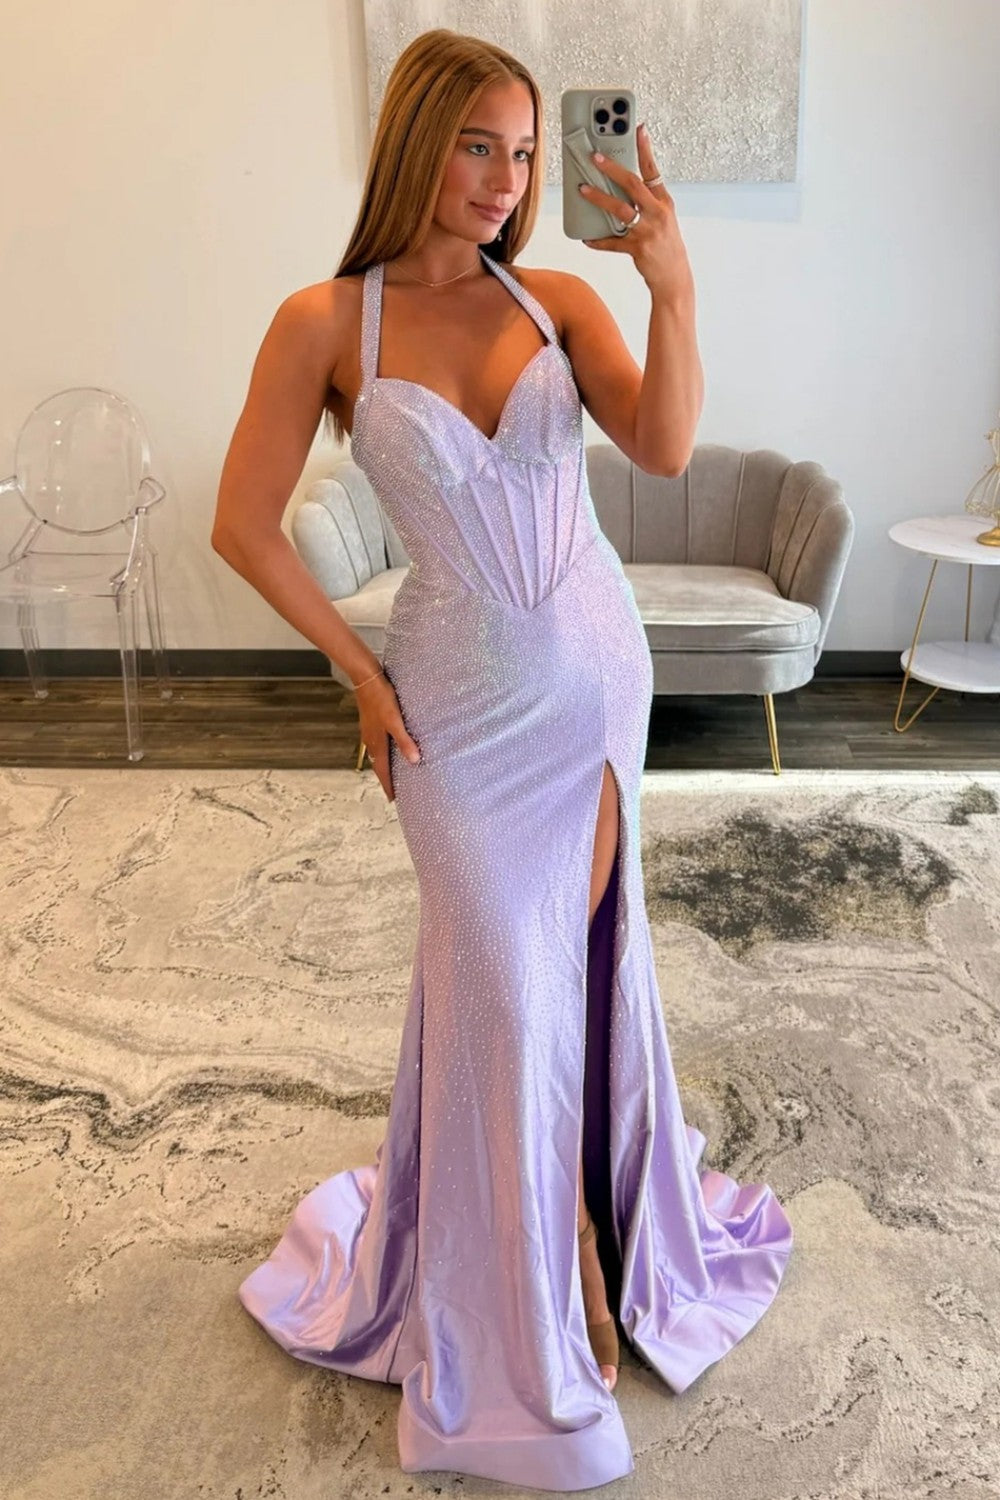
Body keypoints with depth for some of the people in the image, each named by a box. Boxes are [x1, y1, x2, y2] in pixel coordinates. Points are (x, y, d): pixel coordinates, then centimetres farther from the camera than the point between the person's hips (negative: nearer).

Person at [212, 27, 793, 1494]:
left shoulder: (559, 301, 1)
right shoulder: (326, 321, -7)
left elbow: (665, 447, -13)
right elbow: (243, 525, -6)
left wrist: (671, 286, -27)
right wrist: (358, 668, -4)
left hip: (599, 670, 3)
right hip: (462, 697, -3)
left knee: (581, 948, 15)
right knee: (502, 978, 5)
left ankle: (595, 1196, 45)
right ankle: (514, 1317, 30)